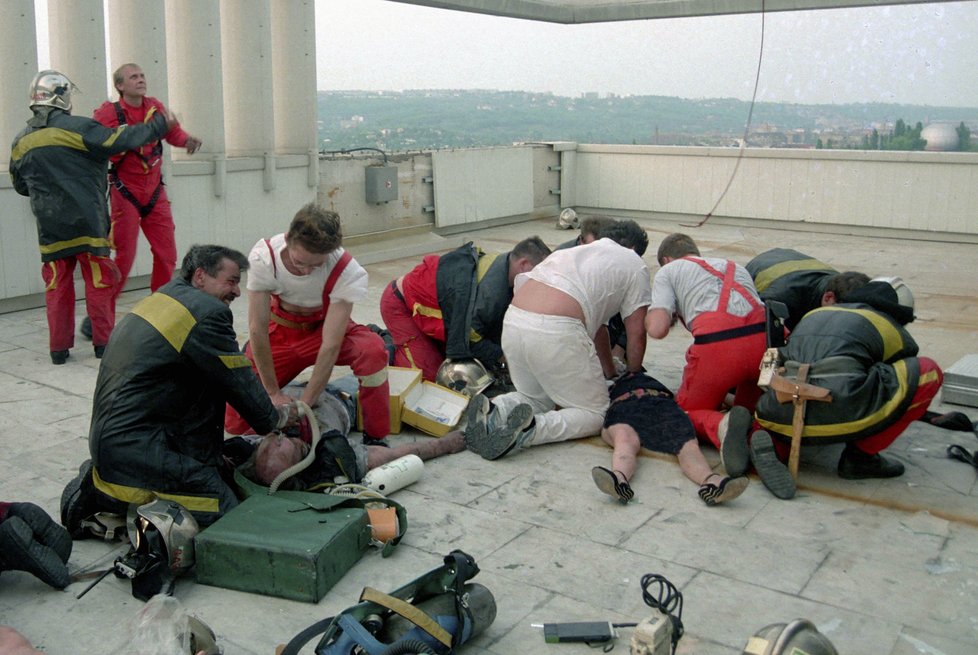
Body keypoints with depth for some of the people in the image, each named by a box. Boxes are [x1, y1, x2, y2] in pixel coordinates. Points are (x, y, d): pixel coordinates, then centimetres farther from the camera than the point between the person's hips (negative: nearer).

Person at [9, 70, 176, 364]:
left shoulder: (20, 143, 7)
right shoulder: (77, 128, -10)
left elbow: (20, 185, 18)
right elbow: (122, 139, -11)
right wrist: (159, 125, 1)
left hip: (50, 227, 4)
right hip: (87, 222, -4)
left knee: (57, 286, 11)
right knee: (99, 282, 6)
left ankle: (59, 348, 13)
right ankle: (103, 342, 10)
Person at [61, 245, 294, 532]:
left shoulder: (163, 297, 16)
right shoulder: (207, 313, -14)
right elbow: (240, 383, -6)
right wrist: (274, 418, 13)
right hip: (138, 449, -11)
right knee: (224, 512, -12)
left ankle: (99, 485, 11)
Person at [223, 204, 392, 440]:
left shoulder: (347, 272, -31)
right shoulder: (263, 256, -27)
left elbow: (330, 345, -30)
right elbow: (257, 329, -21)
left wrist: (305, 404, -30)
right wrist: (273, 393, -18)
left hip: (324, 328, -1)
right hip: (281, 330, 2)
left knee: (373, 349, -36)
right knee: (234, 420, -7)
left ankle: (376, 437, -15)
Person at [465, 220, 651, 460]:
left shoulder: (578, 251, 34)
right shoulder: (635, 264, 15)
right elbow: (636, 334, 12)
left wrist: (611, 374, 46)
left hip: (512, 321, 7)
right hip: (555, 332, -7)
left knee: (537, 398, 28)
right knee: (594, 413, 9)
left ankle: (492, 411, -1)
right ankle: (532, 429, -17)